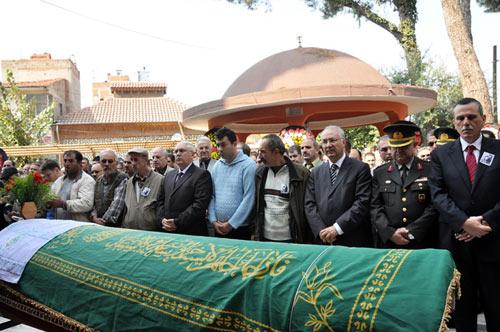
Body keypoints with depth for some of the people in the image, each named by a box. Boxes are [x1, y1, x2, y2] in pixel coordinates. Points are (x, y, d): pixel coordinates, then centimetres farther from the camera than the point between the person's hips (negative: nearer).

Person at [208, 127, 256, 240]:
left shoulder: (248, 165, -10)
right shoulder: (217, 165, 7)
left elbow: (248, 199, -14)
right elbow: (212, 195, 8)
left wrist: (231, 224, -13)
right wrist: (213, 220, -3)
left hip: (240, 228, -5)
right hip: (218, 228, 5)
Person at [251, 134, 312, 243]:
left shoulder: (301, 173, -9)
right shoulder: (260, 173, 5)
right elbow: (255, 205, 10)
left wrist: (307, 240, -6)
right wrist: (254, 233, 7)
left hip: (291, 239, -4)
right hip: (264, 238, 4)